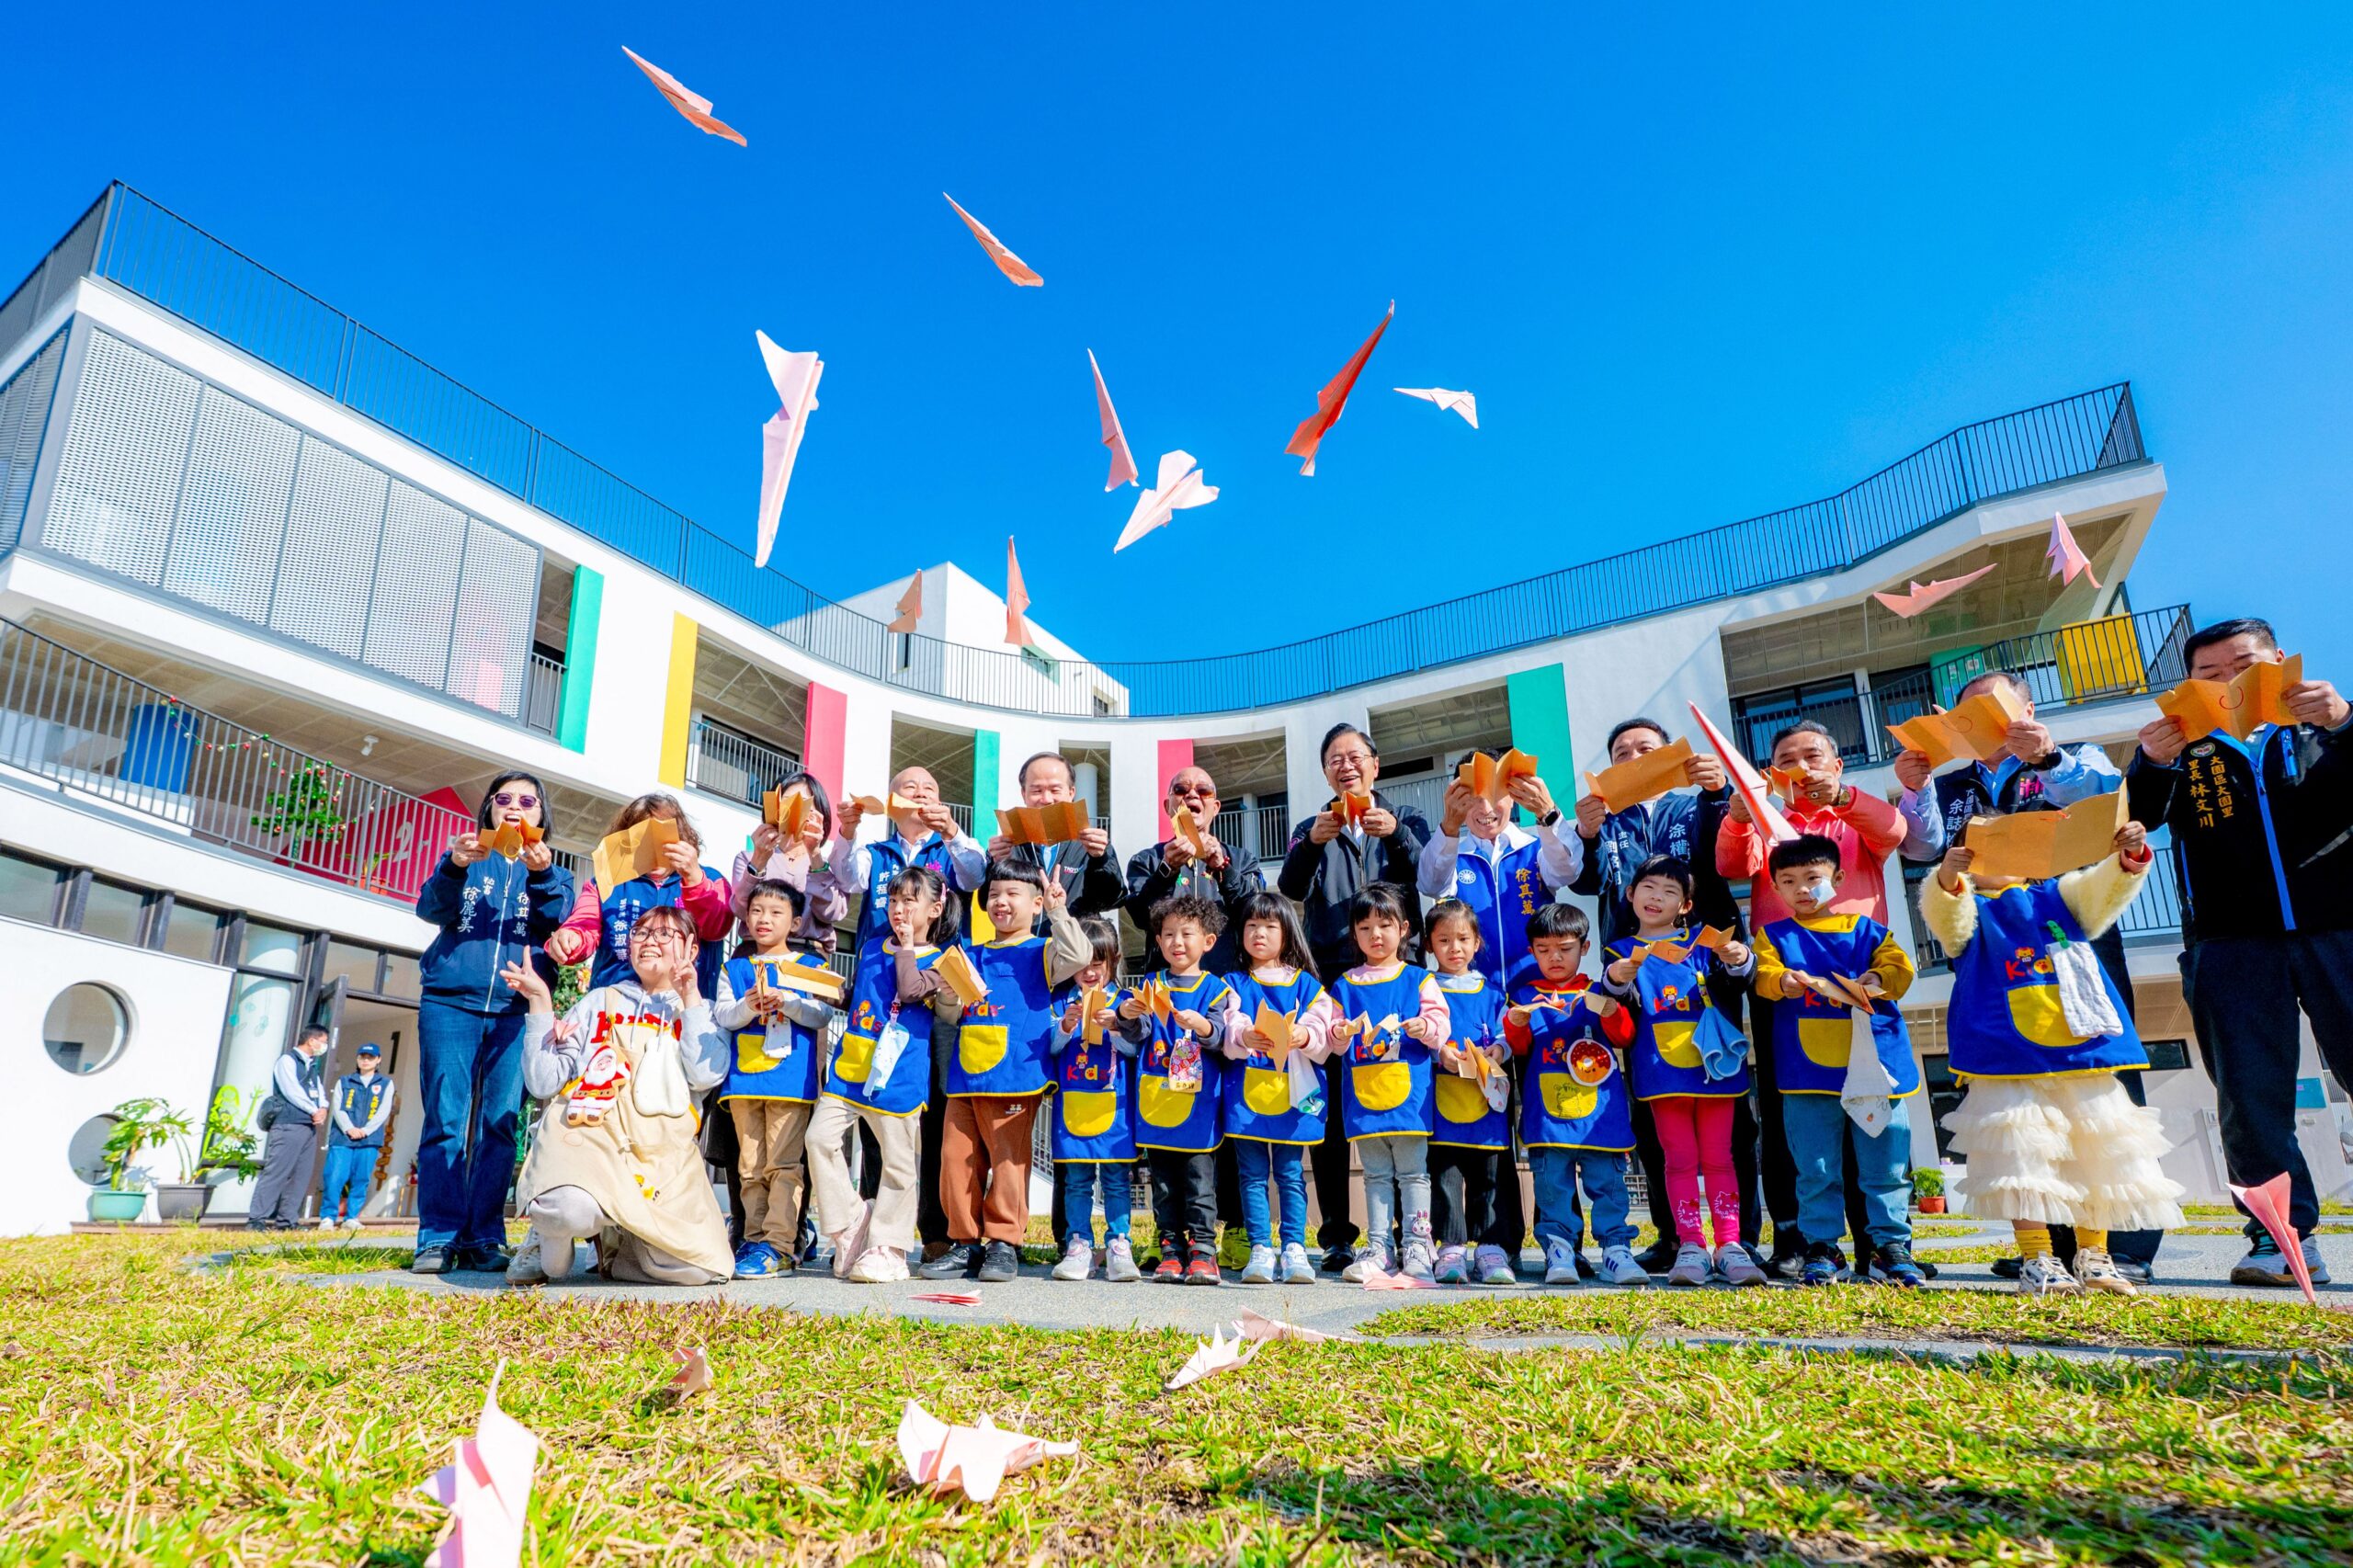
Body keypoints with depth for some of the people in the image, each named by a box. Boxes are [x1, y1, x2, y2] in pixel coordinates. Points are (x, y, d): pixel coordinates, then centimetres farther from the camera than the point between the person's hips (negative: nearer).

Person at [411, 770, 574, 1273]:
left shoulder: (552, 871, 16)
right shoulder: (464, 858, 16)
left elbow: (559, 923, -3)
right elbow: (431, 909, -1)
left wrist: (542, 874, -21)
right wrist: (455, 867, -20)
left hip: (515, 1011, 0)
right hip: (450, 1003, 0)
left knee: (499, 1126, -3)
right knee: (445, 1122, -5)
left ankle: (483, 1238, 0)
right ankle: (438, 1237, -3)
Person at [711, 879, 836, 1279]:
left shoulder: (810, 966, 7)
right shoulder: (735, 968, 14)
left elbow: (823, 1015, -2)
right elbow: (721, 1016, 5)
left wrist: (787, 1001, -17)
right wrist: (748, 1007, -14)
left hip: (791, 1079, -3)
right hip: (743, 1077, 3)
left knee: (783, 1163, -7)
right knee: (750, 1166, 8)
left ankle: (778, 1244, -8)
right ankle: (754, 1238, 16)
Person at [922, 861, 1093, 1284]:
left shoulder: (1041, 952, 3)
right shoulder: (971, 956, 20)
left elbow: (1078, 955, -18)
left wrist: (1058, 912, -17)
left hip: (1015, 1078, -6)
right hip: (964, 1078, 6)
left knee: (1008, 1159, -2)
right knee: (956, 1158, 5)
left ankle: (1003, 1242, 8)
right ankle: (965, 1243, 15)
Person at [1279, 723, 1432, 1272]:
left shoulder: (1404, 819, 14)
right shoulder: (1311, 829, 16)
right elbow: (1290, 889, -2)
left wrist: (1396, 835, -17)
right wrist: (1313, 844, -19)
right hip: (1330, 980, 1)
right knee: (1328, 1109, -3)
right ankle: (1336, 1236, 3)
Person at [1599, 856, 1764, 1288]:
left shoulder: (1701, 941, 8)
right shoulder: (1621, 950, 7)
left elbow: (1739, 972, -6)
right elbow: (1611, 997, -9)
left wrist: (1738, 958, -29)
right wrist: (1617, 978, -32)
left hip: (1713, 1065, 1)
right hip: (1663, 1071, 0)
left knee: (1718, 1159, 5)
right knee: (1680, 1160, 3)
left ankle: (1730, 1247, 7)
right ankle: (1690, 1247, 6)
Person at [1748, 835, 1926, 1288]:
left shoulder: (1867, 930, 10)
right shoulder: (1773, 935, 9)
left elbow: (1899, 966, 0)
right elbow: (1764, 975, -6)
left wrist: (1876, 980, -21)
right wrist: (1783, 981, -28)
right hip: (1807, 1070, 0)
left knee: (1886, 1164, 6)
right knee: (1815, 1169, 5)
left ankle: (1891, 1246, 17)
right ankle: (1821, 1249, 14)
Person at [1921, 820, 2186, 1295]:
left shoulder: (2058, 897, 16)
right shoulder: (1969, 910, 5)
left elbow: (2106, 888, 1)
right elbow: (1943, 916, -17)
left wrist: (2131, 856, -20)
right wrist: (1945, 879, -38)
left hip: (2084, 1053, 4)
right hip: (2009, 1062, -4)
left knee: (2098, 1155, 10)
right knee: (2022, 1156, -7)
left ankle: (2093, 1256, 22)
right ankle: (2037, 1260, 1)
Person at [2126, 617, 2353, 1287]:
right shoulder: (2182, 749, 13)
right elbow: (2136, 816, -3)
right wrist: (2150, 764, -23)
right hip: (2231, 946, 0)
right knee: (2252, 1096, -1)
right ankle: (2284, 1237, 5)